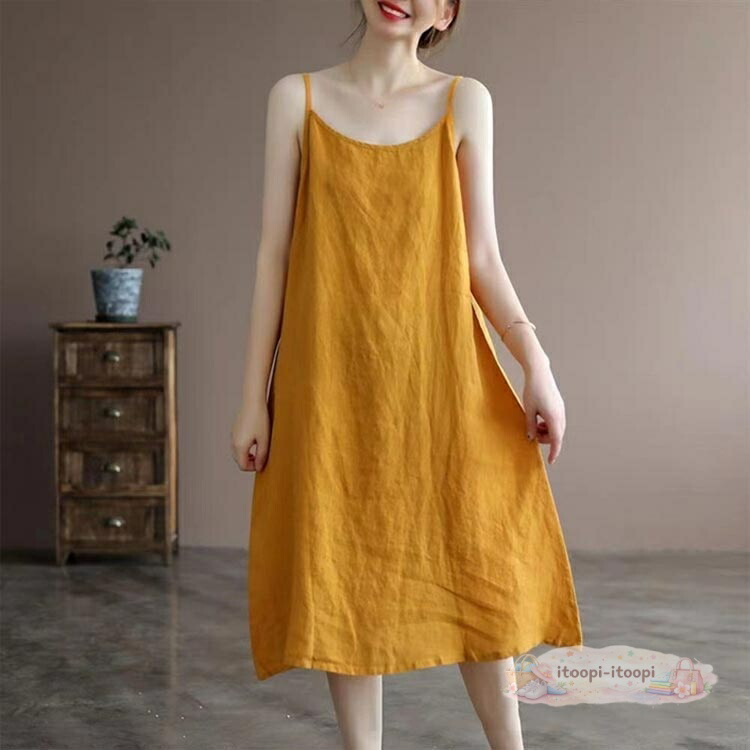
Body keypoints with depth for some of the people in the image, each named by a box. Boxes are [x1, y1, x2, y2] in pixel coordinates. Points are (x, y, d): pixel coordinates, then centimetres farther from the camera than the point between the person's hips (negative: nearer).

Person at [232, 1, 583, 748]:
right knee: (345, 568, 4)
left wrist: (535, 360, -11)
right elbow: (274, 252, 4)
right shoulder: (296, 97, 6)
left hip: (441, 375, 0)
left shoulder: (465, 101, 6)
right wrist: (254, 396, 1)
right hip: (333, 381, 0)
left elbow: (480, 257, 4)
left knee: (476, 562, 3)